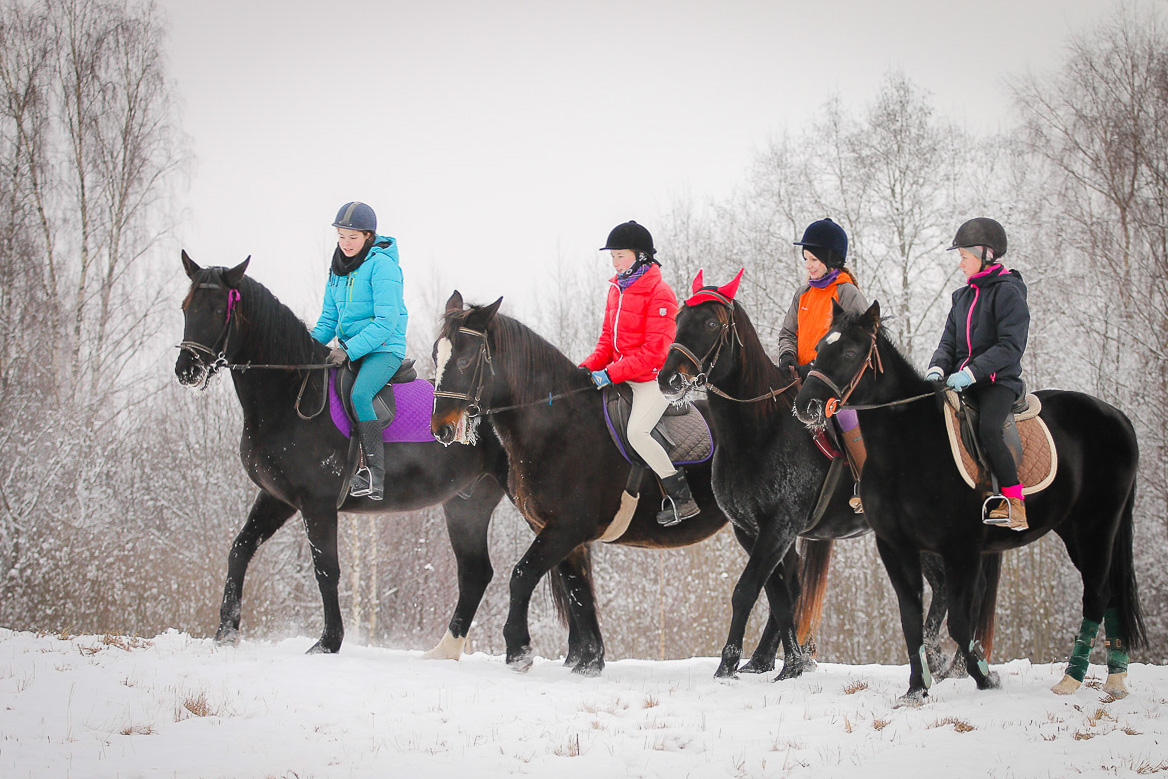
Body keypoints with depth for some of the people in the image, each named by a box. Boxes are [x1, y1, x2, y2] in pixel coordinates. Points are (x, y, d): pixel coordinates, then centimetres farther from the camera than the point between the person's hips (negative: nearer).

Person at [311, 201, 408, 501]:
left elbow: (387, 321, -18)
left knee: (359, 395, -31)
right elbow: (329, 318, 18)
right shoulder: (338, 268, 12)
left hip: (384, 349, -8)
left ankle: (375, 475, -29)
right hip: (349, 349, 8)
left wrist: (350, 350, -23)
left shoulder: (381, 264, -12)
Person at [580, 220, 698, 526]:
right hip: (623, 377, 9)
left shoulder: (659, 293, -16)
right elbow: (608, 338, 17)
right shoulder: (617, 289, 10)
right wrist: (589, 366, -2)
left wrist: (610, 374, -24)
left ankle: (684, 500, -13)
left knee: (637, 433, -22)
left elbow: (655, 351, -21)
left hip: (655, 377, -9)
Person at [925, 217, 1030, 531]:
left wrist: (971, 372, -24)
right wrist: (938, 369, -6)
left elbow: (1010, 346, -16)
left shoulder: (1008, 293, -7)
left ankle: (1015, 505, -25)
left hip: (999, 380, -7)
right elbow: (949, 341, 17)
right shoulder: (963, 296, 17)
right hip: (962, 381, 7)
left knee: (988, 428, -32)